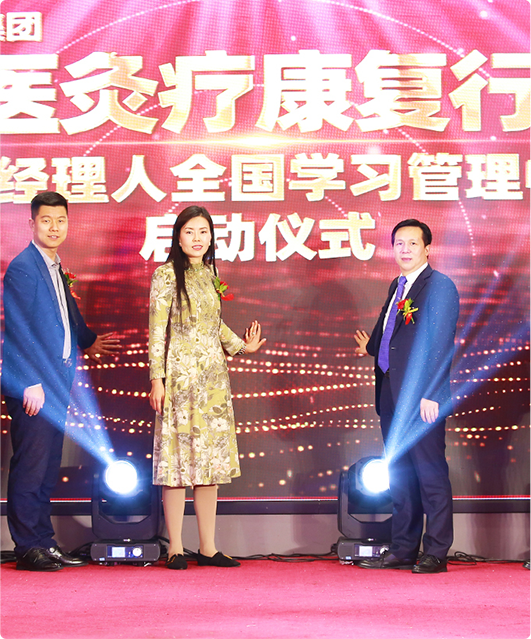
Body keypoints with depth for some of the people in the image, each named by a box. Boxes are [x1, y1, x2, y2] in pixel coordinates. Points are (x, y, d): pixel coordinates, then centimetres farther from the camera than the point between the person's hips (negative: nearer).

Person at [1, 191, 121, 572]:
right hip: (33, 386, -9)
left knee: (47, 468, 12)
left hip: (55, 383, 9)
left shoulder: (55, 269, 18)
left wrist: (88, 342, 45)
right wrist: (32, 382, -20)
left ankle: (44, 542, 19)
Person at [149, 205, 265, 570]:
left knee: (211, 458, 5)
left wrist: (242, 346, 16)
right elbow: (157, 330, -7)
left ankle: (208, 547, 11)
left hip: (214, 376, 6)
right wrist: (157, 378, -12)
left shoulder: (209, 274, 14)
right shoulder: (166, 275, -4)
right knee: (178, 456, -4)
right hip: (180, 374, -6)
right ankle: (176, 548, 3)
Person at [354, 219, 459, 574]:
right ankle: (402, 550, 19)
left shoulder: (440, 286, -8)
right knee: (399, 475, 12)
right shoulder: (397, 286, 17)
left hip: (423, 398, -8)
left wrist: (430, 394, -20)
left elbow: (441, 344, -15)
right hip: (393, 398, 8)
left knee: (431, 474, -2)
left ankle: (436, 553, 4)